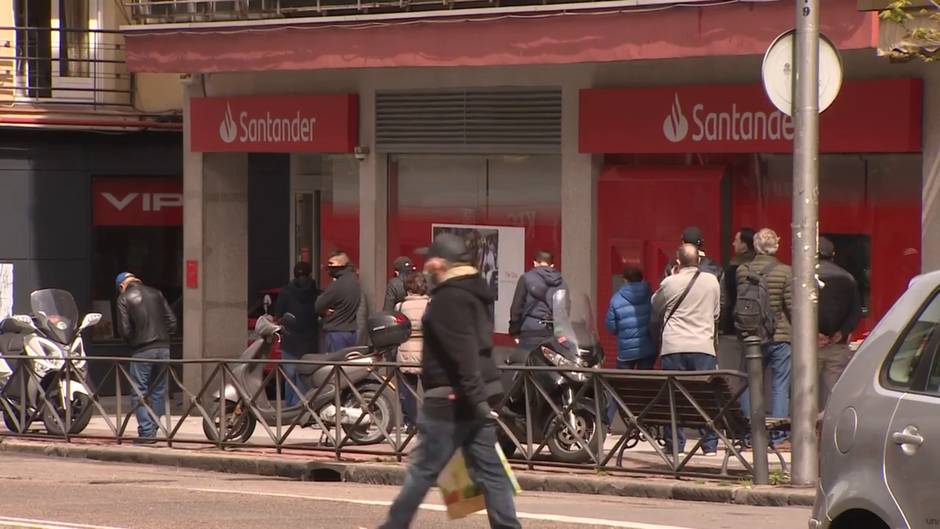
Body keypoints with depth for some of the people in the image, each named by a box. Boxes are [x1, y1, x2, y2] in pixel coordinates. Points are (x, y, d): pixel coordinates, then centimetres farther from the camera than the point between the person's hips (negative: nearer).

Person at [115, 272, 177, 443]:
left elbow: (124, 329, -7)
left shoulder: (124, 299, -1)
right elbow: (172, 321, 7)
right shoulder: (156, 294, 11)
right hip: (163, 348, 4)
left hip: (142, 351, -4)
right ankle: (153, 428, 14)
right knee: (158, 391, 12)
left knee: (140, 393, 2)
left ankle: (146, 432, -5)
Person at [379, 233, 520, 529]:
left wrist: (475, 398, -29)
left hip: (451, 401, -9)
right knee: (489, 471, 5)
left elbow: (463, 353, -23)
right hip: (480, 395, 9)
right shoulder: (474, 293, 16)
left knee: (423, 469, 1)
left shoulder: (448, 298, -14)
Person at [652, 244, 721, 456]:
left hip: (674, 346, -1)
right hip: (703, 346, 1)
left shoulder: (670, 283, -3)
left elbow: (656, 307, 15)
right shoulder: (712, 281, 3)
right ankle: (710, 444, 2)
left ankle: (675, 444, 3)